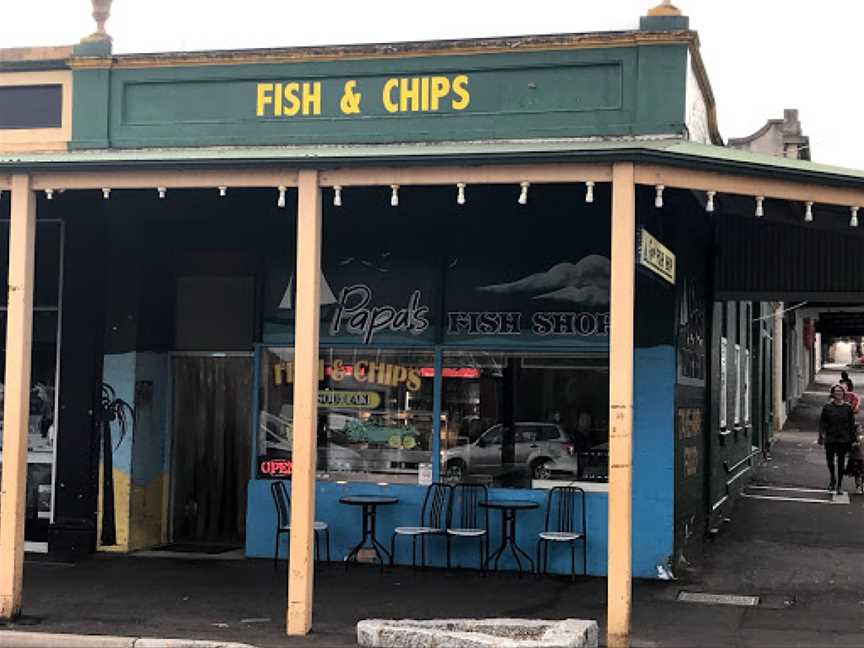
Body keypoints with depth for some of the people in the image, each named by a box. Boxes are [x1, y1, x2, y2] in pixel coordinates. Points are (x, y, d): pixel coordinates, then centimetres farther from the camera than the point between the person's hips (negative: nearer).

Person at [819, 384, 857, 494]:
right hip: (830, 438, 0)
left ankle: (839, 485, 15)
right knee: (829, 460, 5)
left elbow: (852, 424, 5)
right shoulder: (827, 407, -1)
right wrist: (821, 435, -8)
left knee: (841, 462, 4)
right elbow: (822, 422, 0)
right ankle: (833, 479, 32)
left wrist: (853, 439, 2)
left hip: (843, 439, 0)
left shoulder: (848, 407, 0)